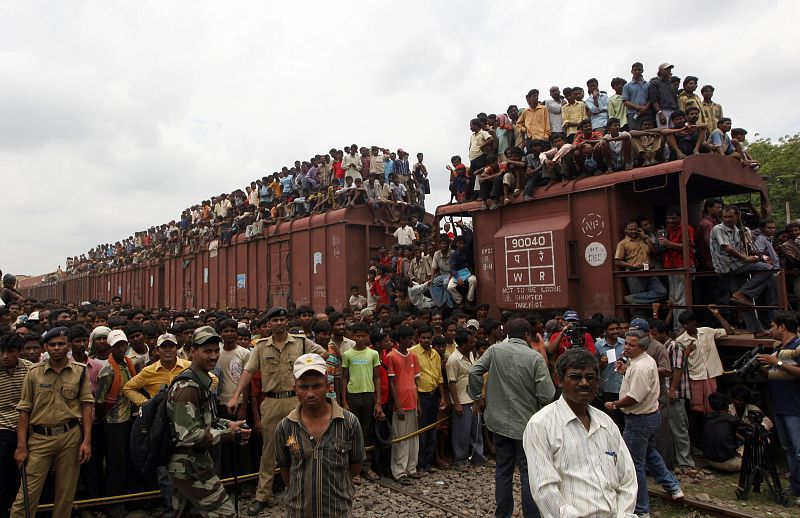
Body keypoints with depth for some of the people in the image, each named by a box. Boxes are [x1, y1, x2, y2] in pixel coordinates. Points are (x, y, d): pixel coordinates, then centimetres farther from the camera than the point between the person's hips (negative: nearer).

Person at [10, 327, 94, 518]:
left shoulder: (80, 371, 2)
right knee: (27, 495, 0)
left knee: (66, 494, 9)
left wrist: (87, 440, -5)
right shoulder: (34, 372, 2)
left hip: (71, 436, 0)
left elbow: (86, 406, 1)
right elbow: (24, 410, 4)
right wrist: (21, 446, -1)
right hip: (39, 437, 0)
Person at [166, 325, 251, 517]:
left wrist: (227, 423, 1)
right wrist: (229, 433, -18)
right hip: (190, 466, -10)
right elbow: (189, 435, -25)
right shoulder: (188, 386, -21)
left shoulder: (202, 381, 11)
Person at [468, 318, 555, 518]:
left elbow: (474, 372, -7)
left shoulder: (495, 350, -4)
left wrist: (477, 396, 7)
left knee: (503, 470, 15)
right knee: (528, 473, 7)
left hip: (499, 421, 4)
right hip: (526, 424, -4)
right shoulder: (535, 358, -14)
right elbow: (547, 395, -16)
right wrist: (539, 408, 5)